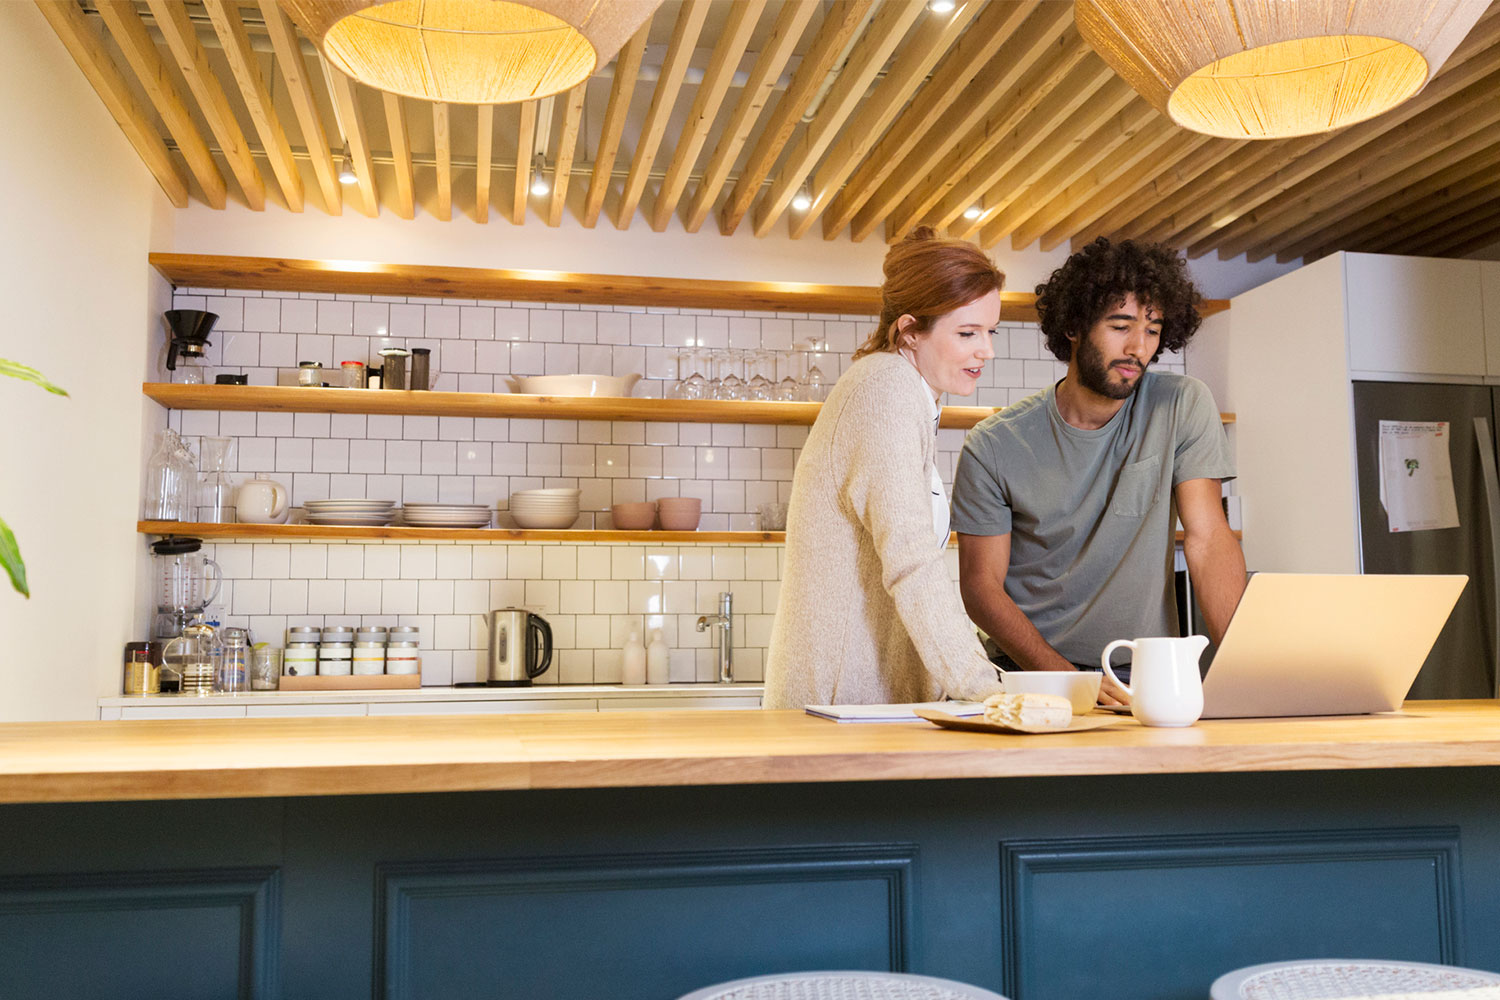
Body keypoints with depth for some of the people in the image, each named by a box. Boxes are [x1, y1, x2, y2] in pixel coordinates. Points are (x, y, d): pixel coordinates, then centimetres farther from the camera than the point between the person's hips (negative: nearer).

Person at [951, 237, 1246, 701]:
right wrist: (1066, 679, -16)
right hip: (1029, 674, -1)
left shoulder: (1183, 406, -1)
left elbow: (1208, 540, -4)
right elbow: (981, 585, -4)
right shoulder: (993, 446, -4)